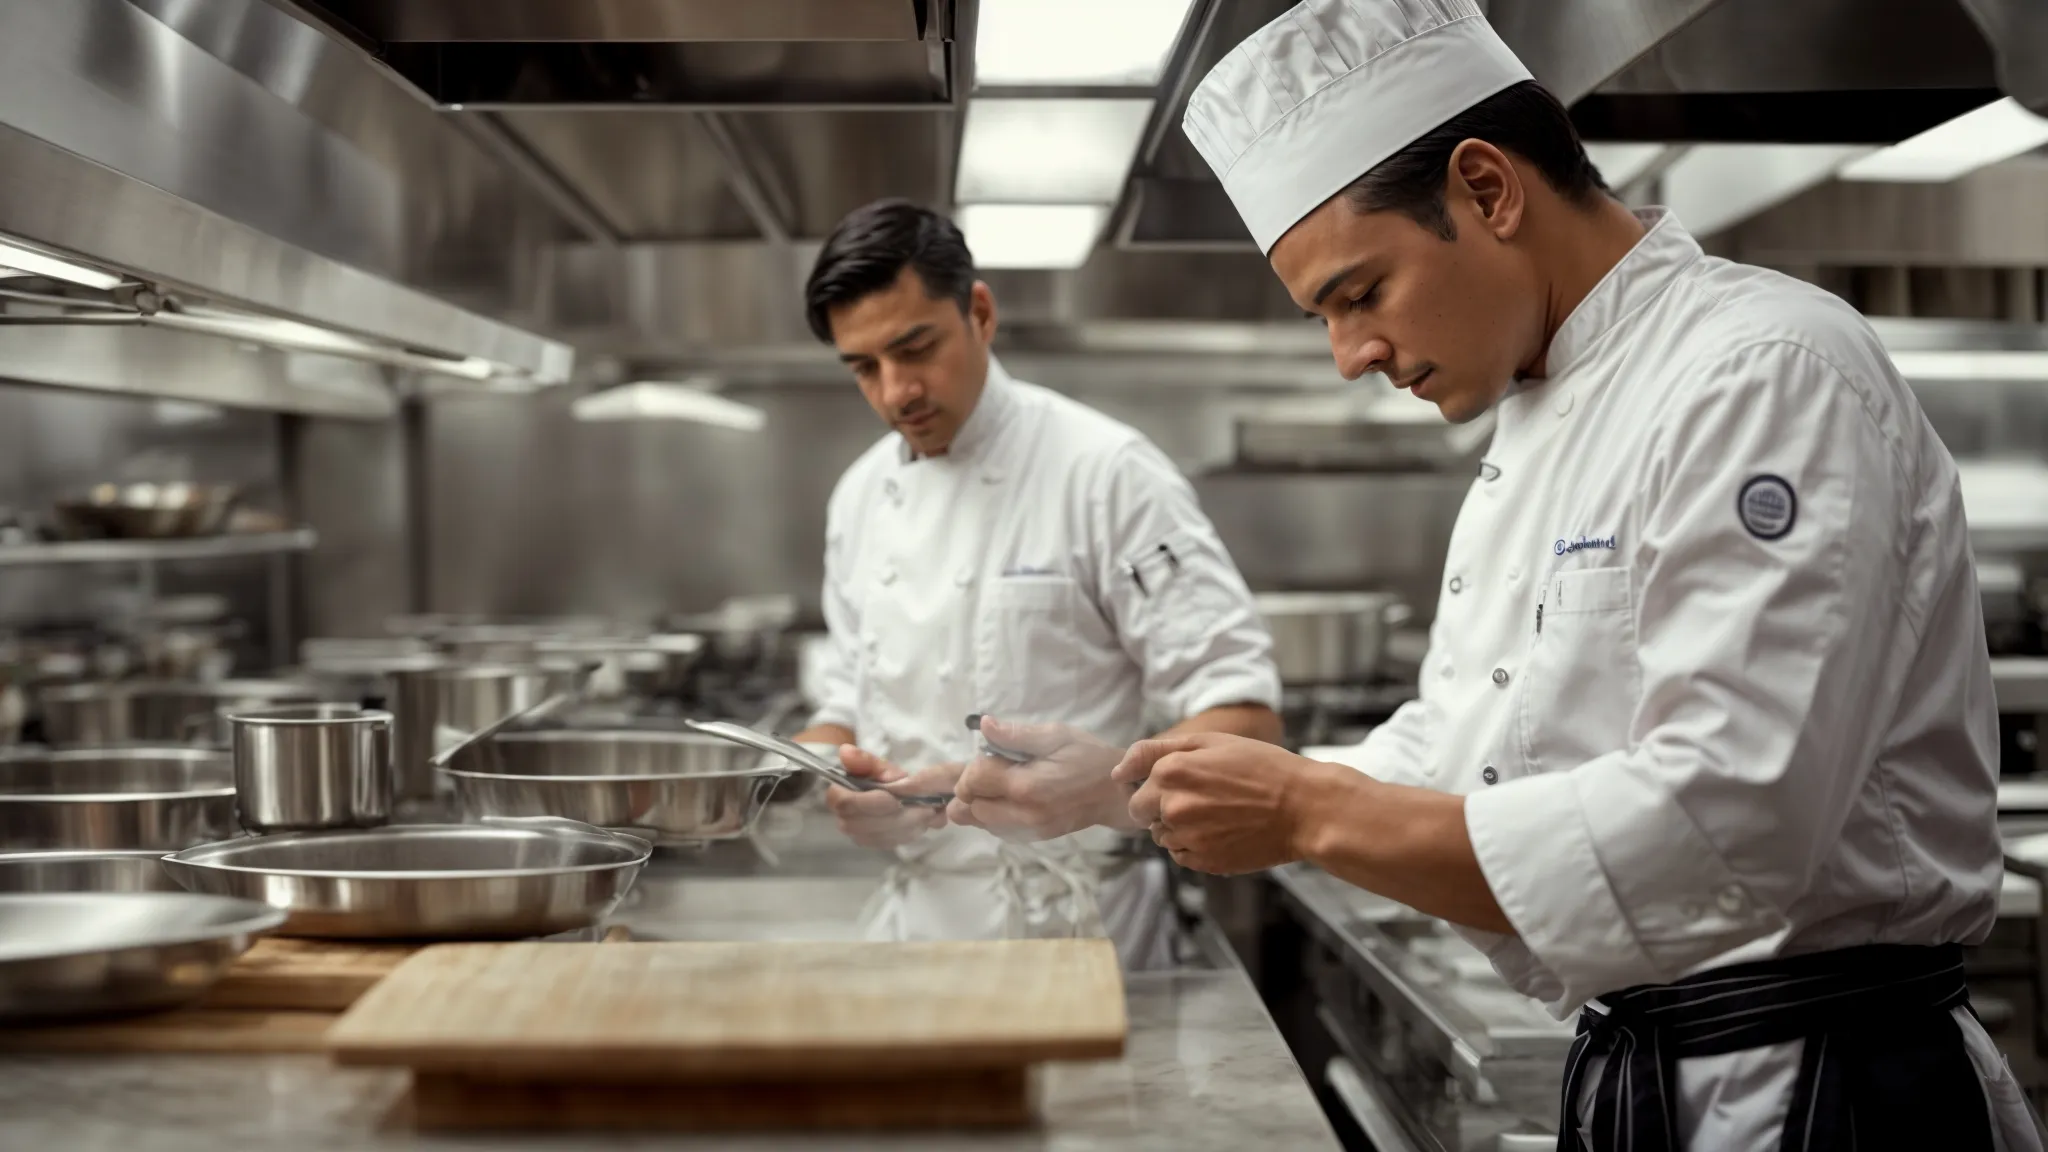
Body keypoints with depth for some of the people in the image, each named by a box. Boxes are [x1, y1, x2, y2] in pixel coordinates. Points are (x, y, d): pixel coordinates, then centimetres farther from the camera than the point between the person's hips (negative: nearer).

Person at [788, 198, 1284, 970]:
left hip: (1068, 931, -6)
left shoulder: (1105, 471, -14)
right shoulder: (861, 496, 7)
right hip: (912, 917, 6)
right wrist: (832, 765, -6)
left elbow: (1242, 718, -17)